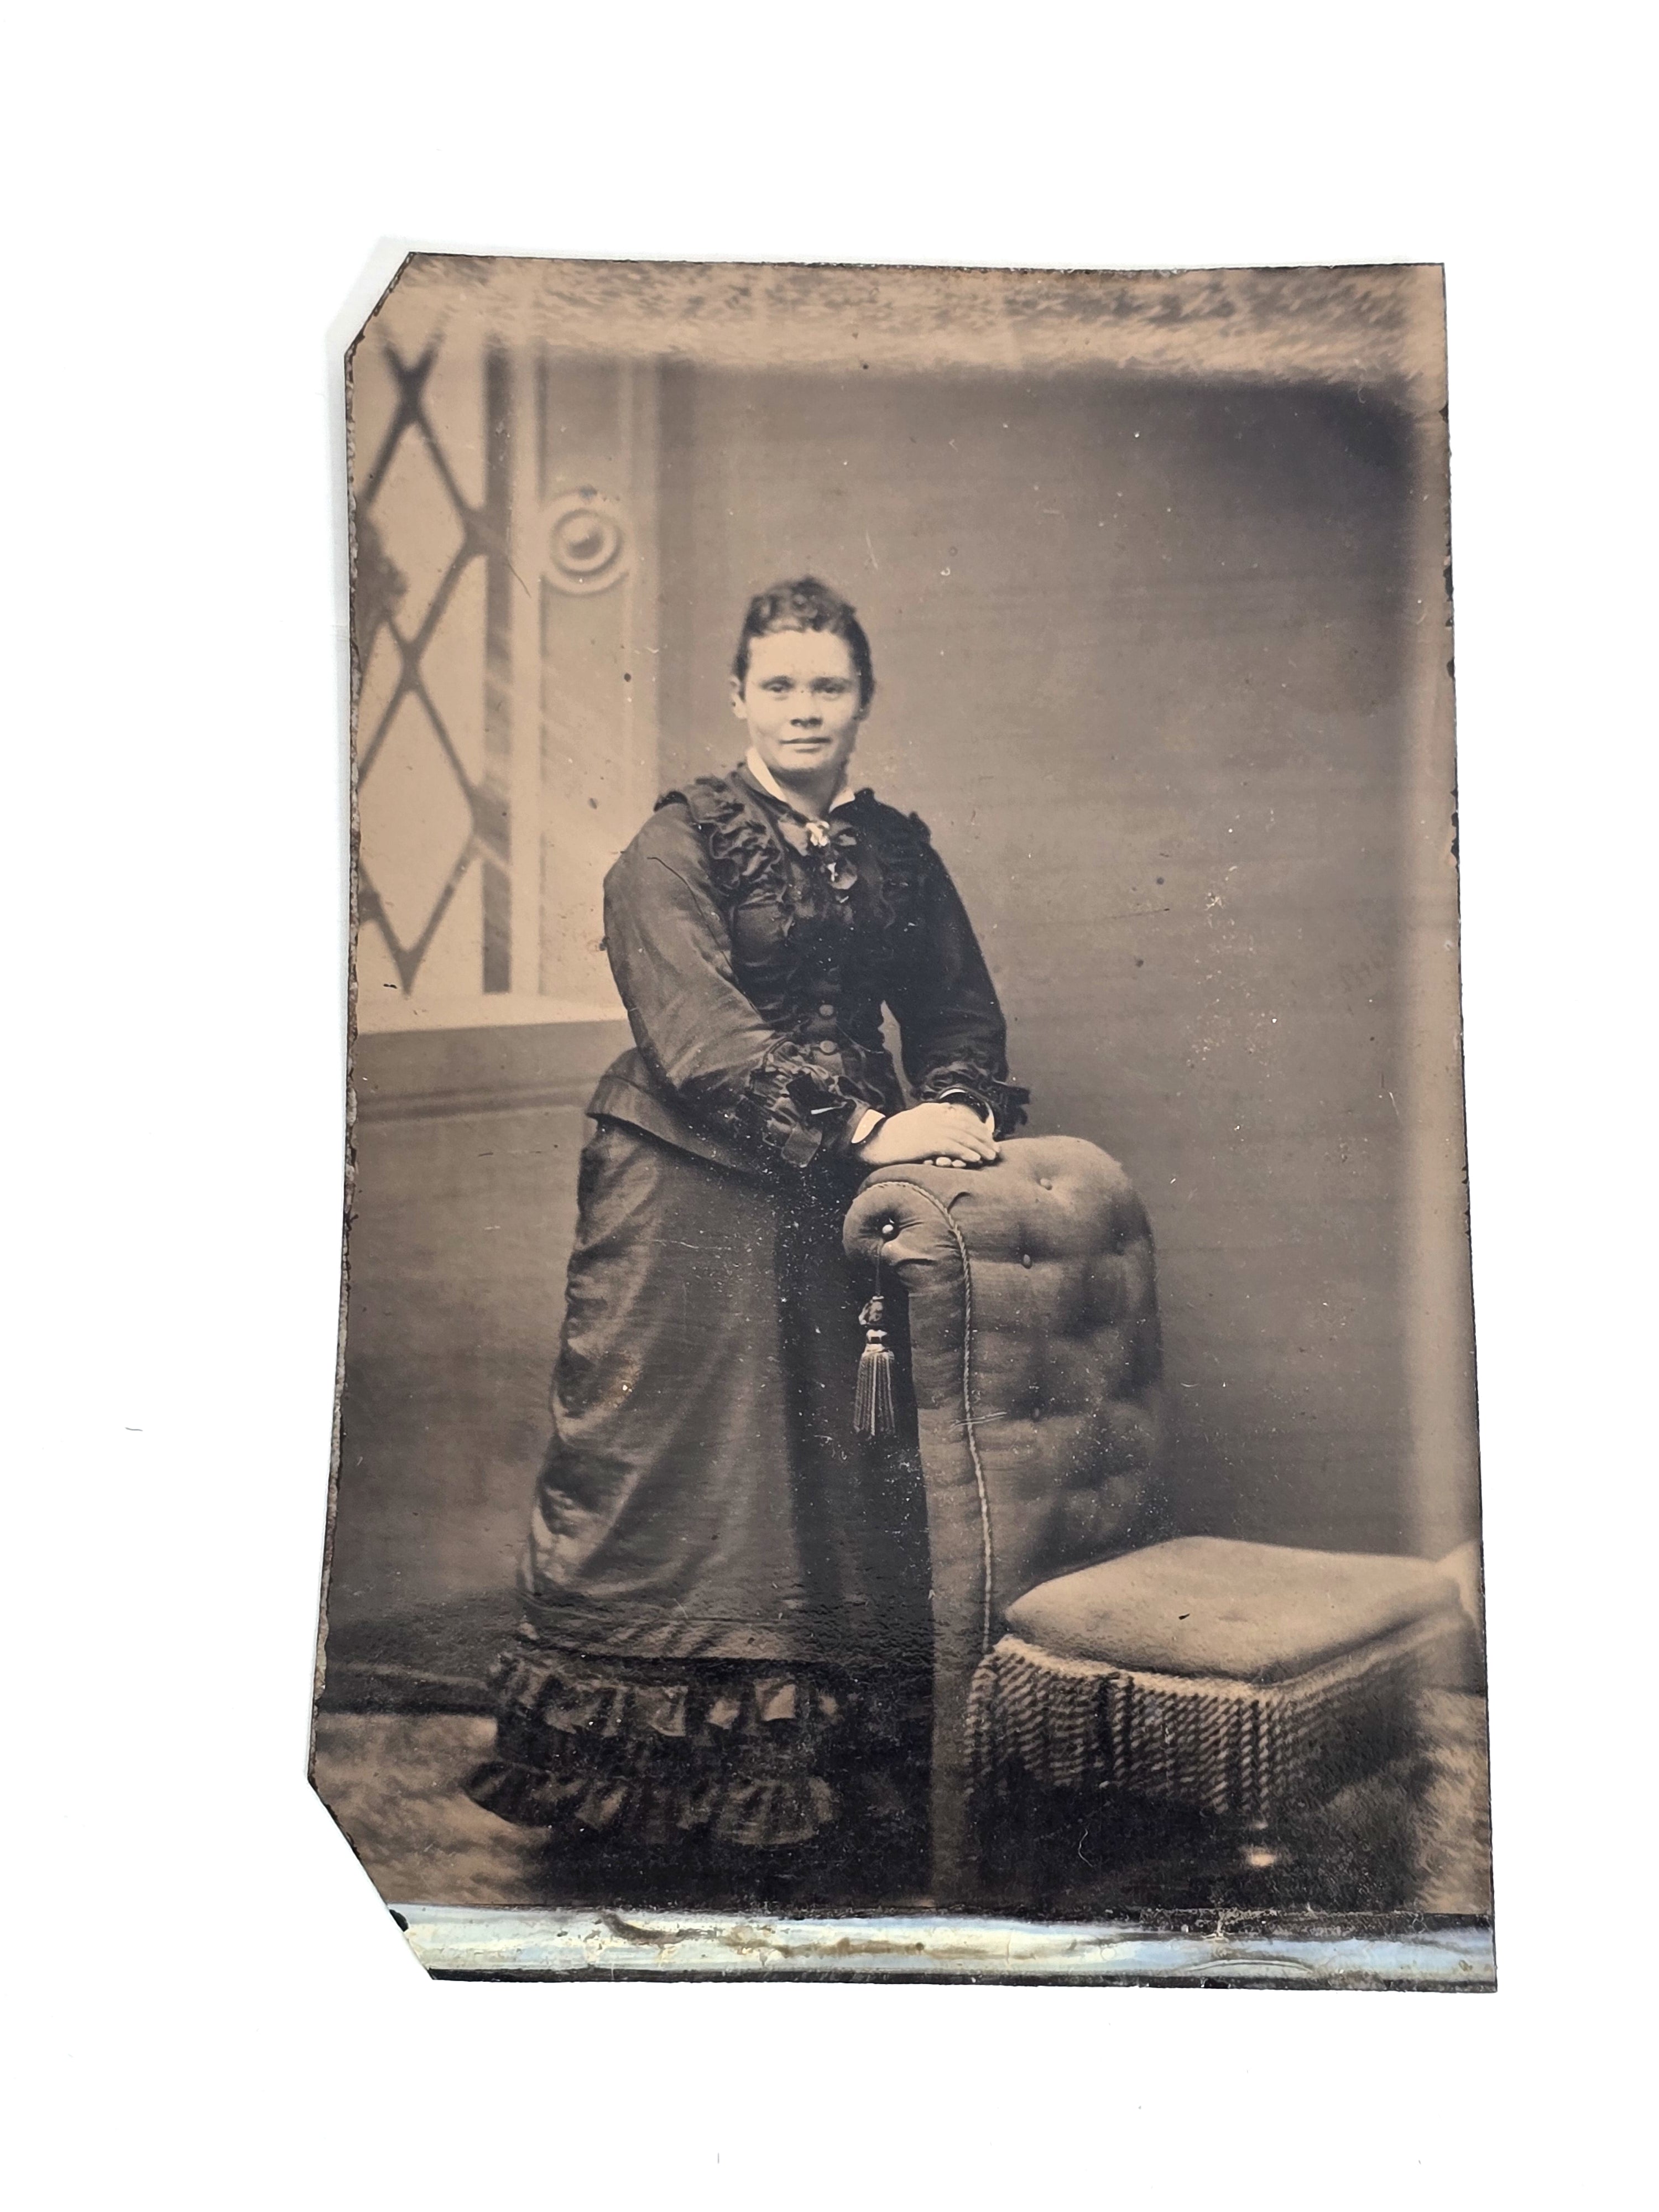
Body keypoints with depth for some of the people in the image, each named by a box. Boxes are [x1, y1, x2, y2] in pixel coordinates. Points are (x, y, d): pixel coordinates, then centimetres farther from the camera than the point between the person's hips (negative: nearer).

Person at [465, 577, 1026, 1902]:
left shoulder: (897, 852, 14)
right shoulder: (677, 848, -3)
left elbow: (963, 1012, 15)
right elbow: (700, 1036, -15)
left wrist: (958, 1107, -7)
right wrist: (863, 1129, -21)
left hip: (843, 1202, 5)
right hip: (696, 1204, -4)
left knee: (845, 1482, 3)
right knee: (678, 1481, -2)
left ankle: (820, 1787, 14)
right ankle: (664, 1798, 9)